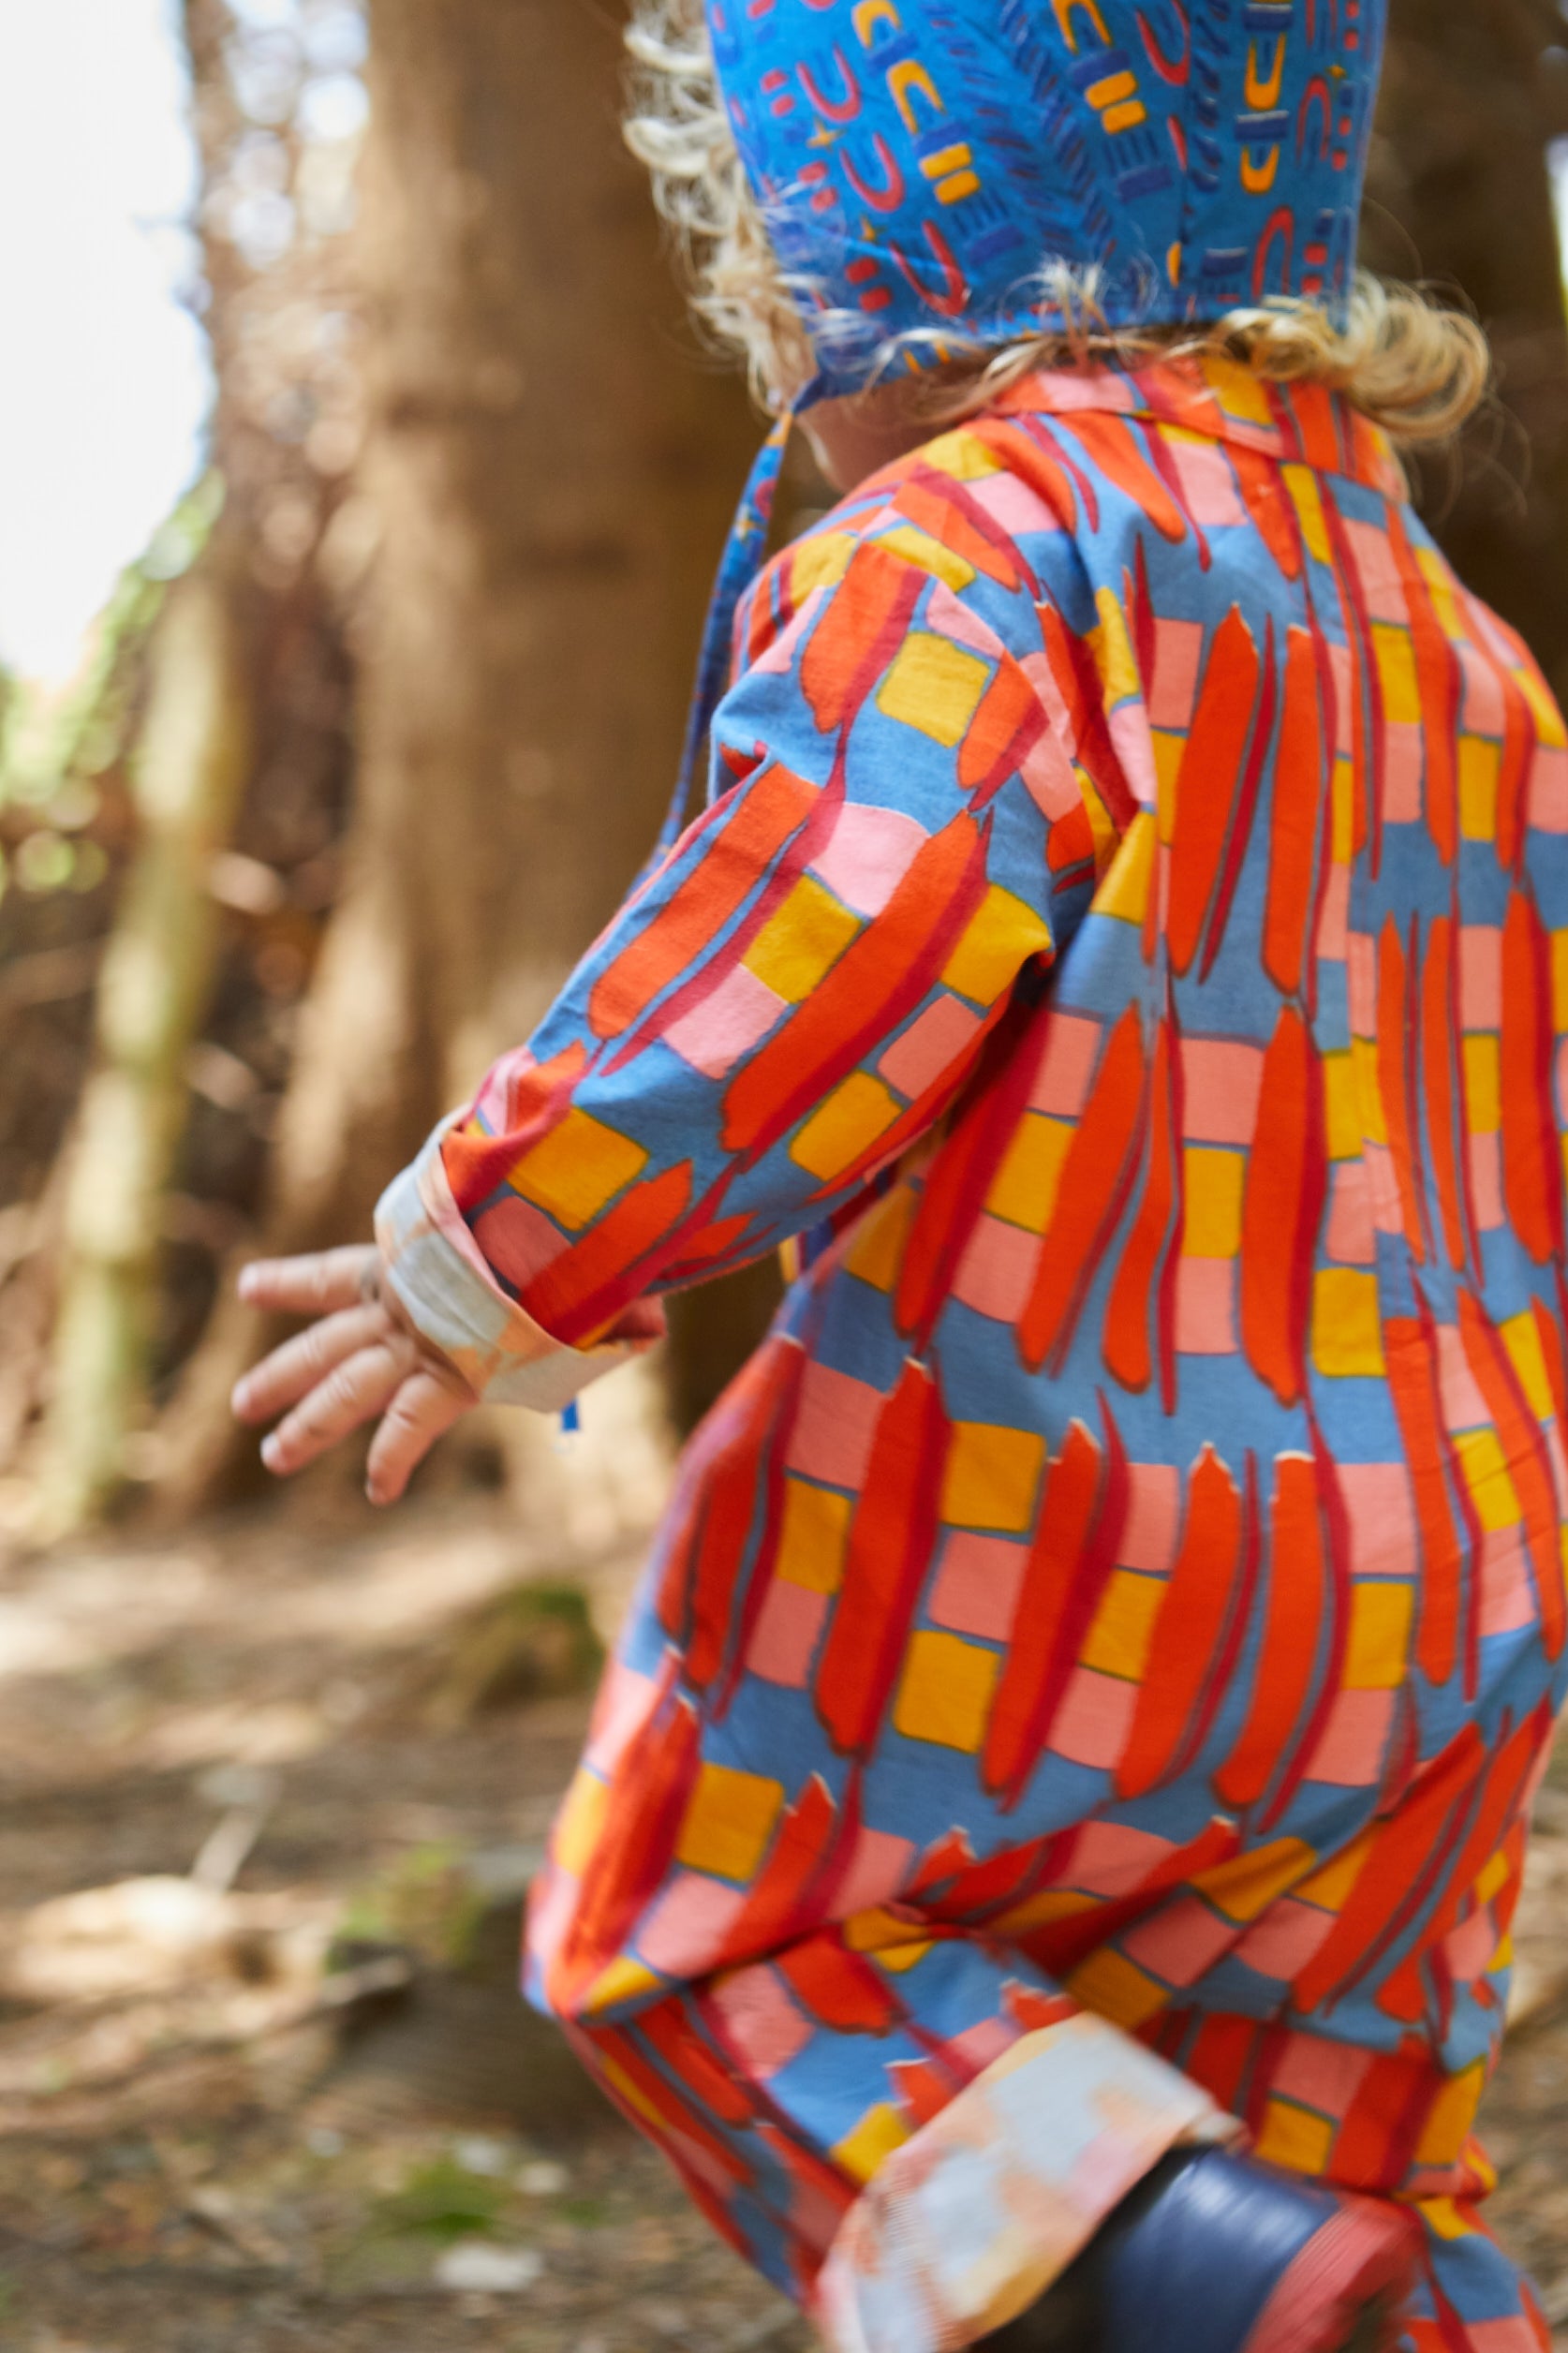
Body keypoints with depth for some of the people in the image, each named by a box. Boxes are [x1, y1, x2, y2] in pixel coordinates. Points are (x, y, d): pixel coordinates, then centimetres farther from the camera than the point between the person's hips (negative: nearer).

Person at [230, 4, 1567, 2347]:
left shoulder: (967, 549, -13)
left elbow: (815, 970, -23)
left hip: (1036, 1572, -8)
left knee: (688, 1926, 12)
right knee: (1349, 2140, 19)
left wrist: (488, 1270, -10)